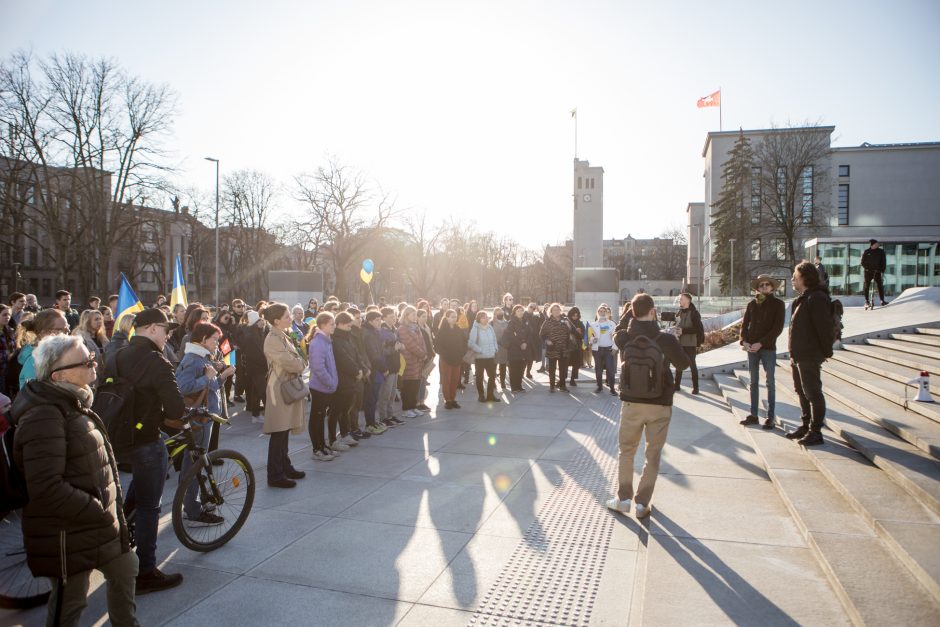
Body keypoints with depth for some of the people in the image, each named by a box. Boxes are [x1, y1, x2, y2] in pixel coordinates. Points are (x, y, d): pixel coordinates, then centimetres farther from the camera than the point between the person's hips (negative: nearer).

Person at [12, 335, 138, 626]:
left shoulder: (72, 404, 9)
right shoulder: (43, 416, -24)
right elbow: (47, 488, -30)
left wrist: (109, 509, 14)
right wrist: (101, 512, -21)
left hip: (97, 522, 9)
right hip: (67, 534, -9)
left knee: (125, 570, 23)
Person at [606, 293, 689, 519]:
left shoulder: (624, 338, -8)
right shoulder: (666, 339, -13)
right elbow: (684, 364, 3)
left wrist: (628, 315, 14)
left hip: (631, 402, 2)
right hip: (660, 405, -1)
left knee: (626, 451, 17)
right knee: (653, 454, 12)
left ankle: (623, 497, 21)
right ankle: (642, 503, 14)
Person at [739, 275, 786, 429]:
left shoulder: (778, 304, -2)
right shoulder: (752, 304, 8)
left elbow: (777, 328, -9)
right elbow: (744, 324, 9)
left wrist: (761, 343, -16)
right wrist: (744, 342, -8)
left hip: (768, 348, -4)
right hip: (751, 348, 4)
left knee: (770, 383, 1)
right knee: (754, 382, 8)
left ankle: (770, 417, 6)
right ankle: (753, 415, 14)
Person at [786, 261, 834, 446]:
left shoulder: (816, 298, -17)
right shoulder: (803, 298, 15)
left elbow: (824, 326, -21)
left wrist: (827, 351, -17)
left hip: (810, 356, -10)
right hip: (799, 355, 10)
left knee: (812, 393, -2)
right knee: (802, 391, 18)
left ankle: (816, 432, 6)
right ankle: (806, 426, 29)